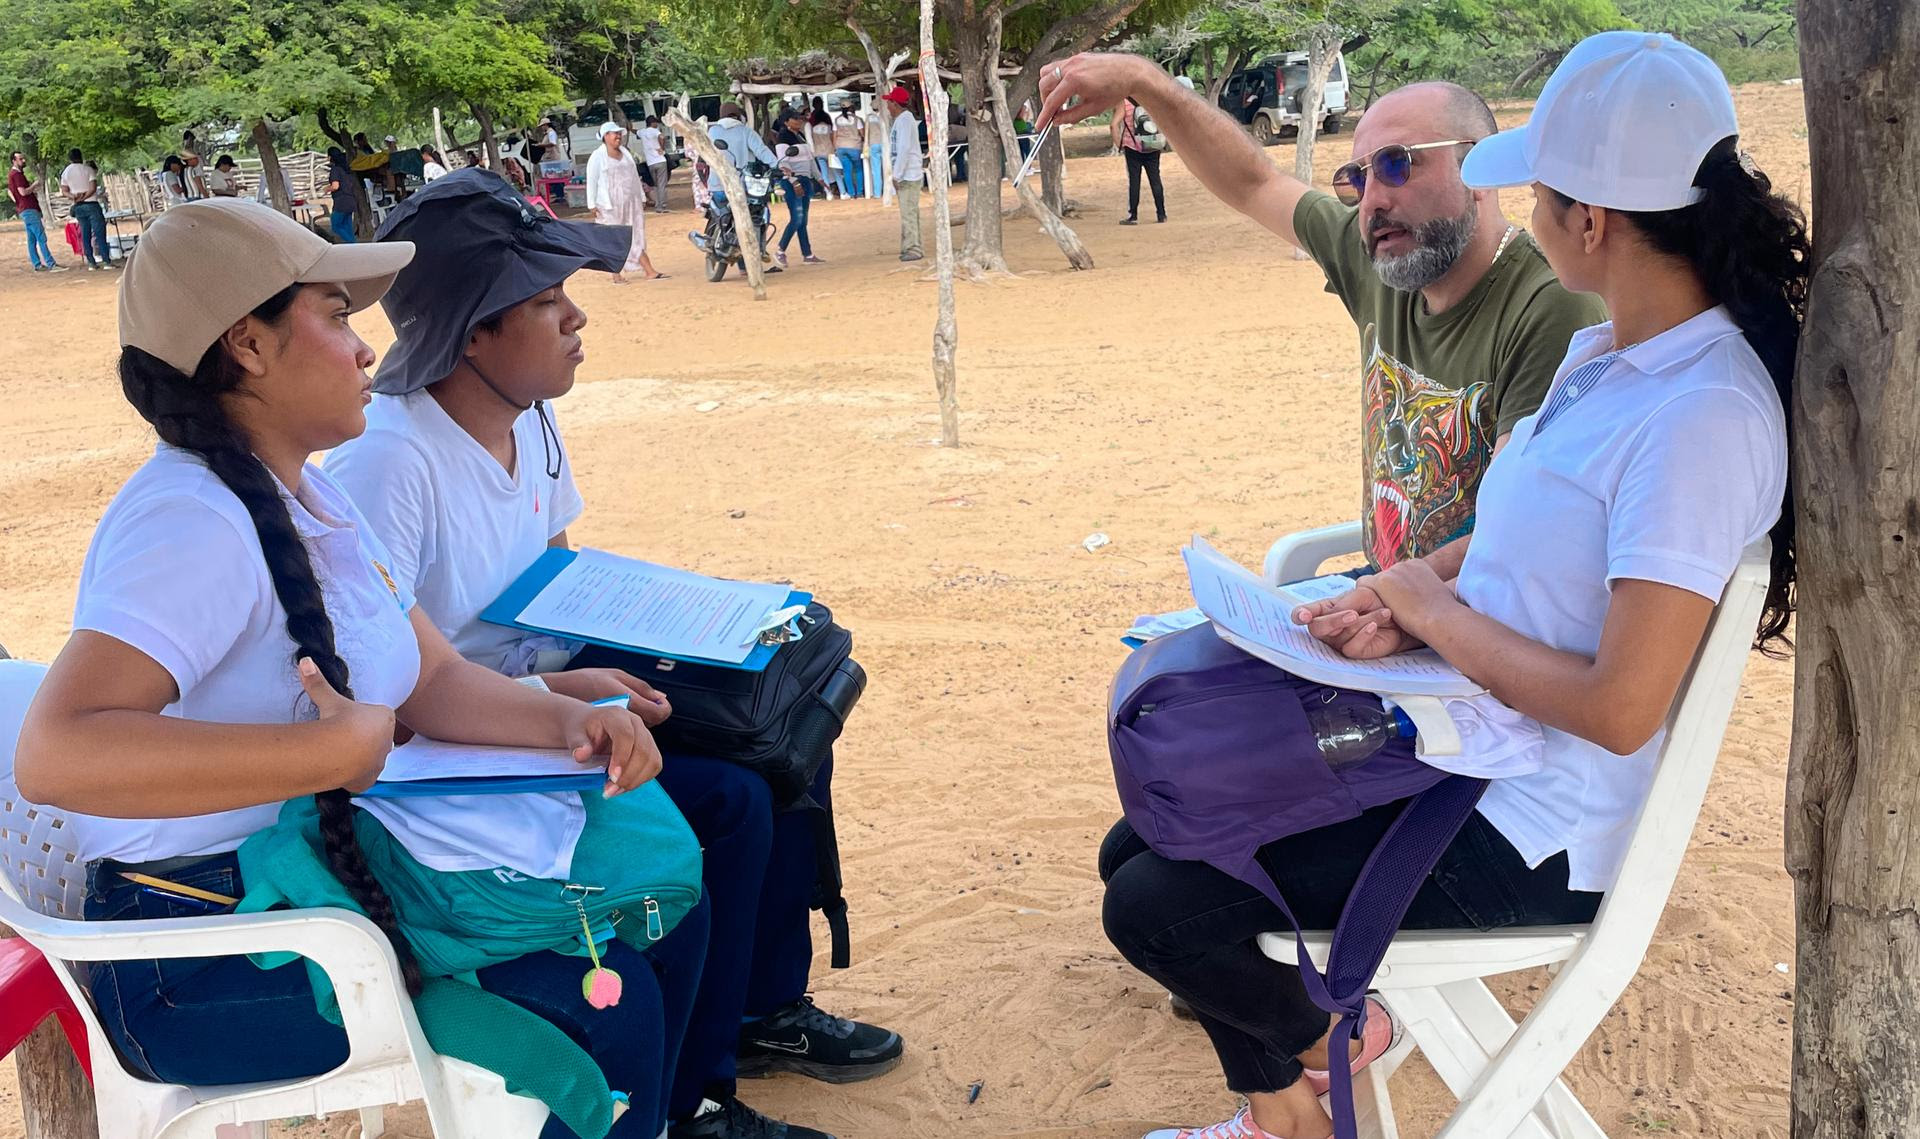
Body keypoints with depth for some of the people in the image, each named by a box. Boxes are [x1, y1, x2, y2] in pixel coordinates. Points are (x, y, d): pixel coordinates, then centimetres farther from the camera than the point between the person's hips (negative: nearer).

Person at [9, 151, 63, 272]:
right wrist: (34, 185, -7)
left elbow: (9, 192, 30)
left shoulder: (11, 173, 20)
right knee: (41, 238, -14)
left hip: (24, 209, 11)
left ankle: (37, 265, 9)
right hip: (29, 209, -11)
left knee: (32, 239, 9)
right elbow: (23, 192, -21)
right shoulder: (17, 174, -13)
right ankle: (51, 264, -19)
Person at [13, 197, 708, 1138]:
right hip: (205, 968, -9)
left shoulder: (310, 499, 8)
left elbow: (433, 679, 8)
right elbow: (54, 755, -35)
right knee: (605, 1009, -18)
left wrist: (570, 720, -10)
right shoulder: (194, 522, -23)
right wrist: (339, 749, -33)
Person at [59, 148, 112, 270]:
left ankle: (91, 263, 4)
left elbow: (64, 191, 5)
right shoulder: (88, 169, -5)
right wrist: (83, 198, -11)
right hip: (91, 204, -4)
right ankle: (107, 261, -11)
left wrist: (73, 196, -10)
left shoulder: (65, 172, 9)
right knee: (99, 233, -6)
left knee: (85, 235, 7)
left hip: (78, 207, 4)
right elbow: (93, 188, -13)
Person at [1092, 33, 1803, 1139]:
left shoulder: (1703, 417, -24)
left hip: (1531, 840, -9)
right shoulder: (1603, 357, 6)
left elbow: (1619, 709, -26)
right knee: (1139, 850, 8)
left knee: (1155, 908, -15)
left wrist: (1437, 612, -13)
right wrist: (1406, 611, -6)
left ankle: (1325, 1032, 17)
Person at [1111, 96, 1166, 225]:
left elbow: (1115, 124, -18)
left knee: (1134, 181, 2)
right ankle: (1161, 214, 10)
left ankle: (1133, 216, 2)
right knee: (1155, 180, 9)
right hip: (1153, 149, 3)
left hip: (1132, 147, -3)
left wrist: (1118, 144, -8)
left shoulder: (1124, 103, -8)